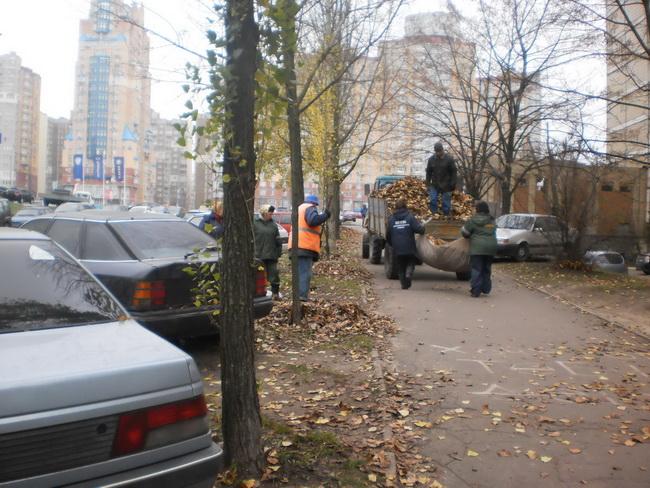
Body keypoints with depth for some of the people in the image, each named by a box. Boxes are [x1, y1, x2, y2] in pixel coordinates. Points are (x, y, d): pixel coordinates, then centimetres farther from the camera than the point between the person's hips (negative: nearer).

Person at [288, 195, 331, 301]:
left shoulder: (300, 208, 28)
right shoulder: (310, 208, -1)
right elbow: (313, 220, -20)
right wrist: (325, 215, -9)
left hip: (295, 245, 9)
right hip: (305, 246, -9)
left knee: (299, 273, 14)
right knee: (305, 273, -12)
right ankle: (302, 297, -18)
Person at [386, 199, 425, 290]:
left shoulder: (391, 219, 3)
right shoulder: (410, 217, -6)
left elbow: (388, 235, 9)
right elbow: (419, 229, -15)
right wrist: (423, 227, 8)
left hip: (397, 249, 2)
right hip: (409, 248, -2)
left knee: (401, 267, 14)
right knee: (410, 262, 17)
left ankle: (404, 284, 11)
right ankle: (409, 273, -11)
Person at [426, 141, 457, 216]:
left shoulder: (449, 159, -7)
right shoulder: (431, 159, 2)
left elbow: (453, 172, -5)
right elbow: (428, 172, 9)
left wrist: (453, 184, -9)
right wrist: (428, 183, 5)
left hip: (446, 186, -2)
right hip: (434, 185, 3)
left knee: (446, 202, 4)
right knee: (432, 200, -4)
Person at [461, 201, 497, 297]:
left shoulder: (473, 221, -4)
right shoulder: (492, 221, 13)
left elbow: (464, 232, 3)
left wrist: (470, 236, 23)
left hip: (478, 248, -5)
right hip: (491, 247, 5)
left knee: (477, 269, -2)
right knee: (487, 269, 16)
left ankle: (476, 291, -4)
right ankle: (486, 289, 22)